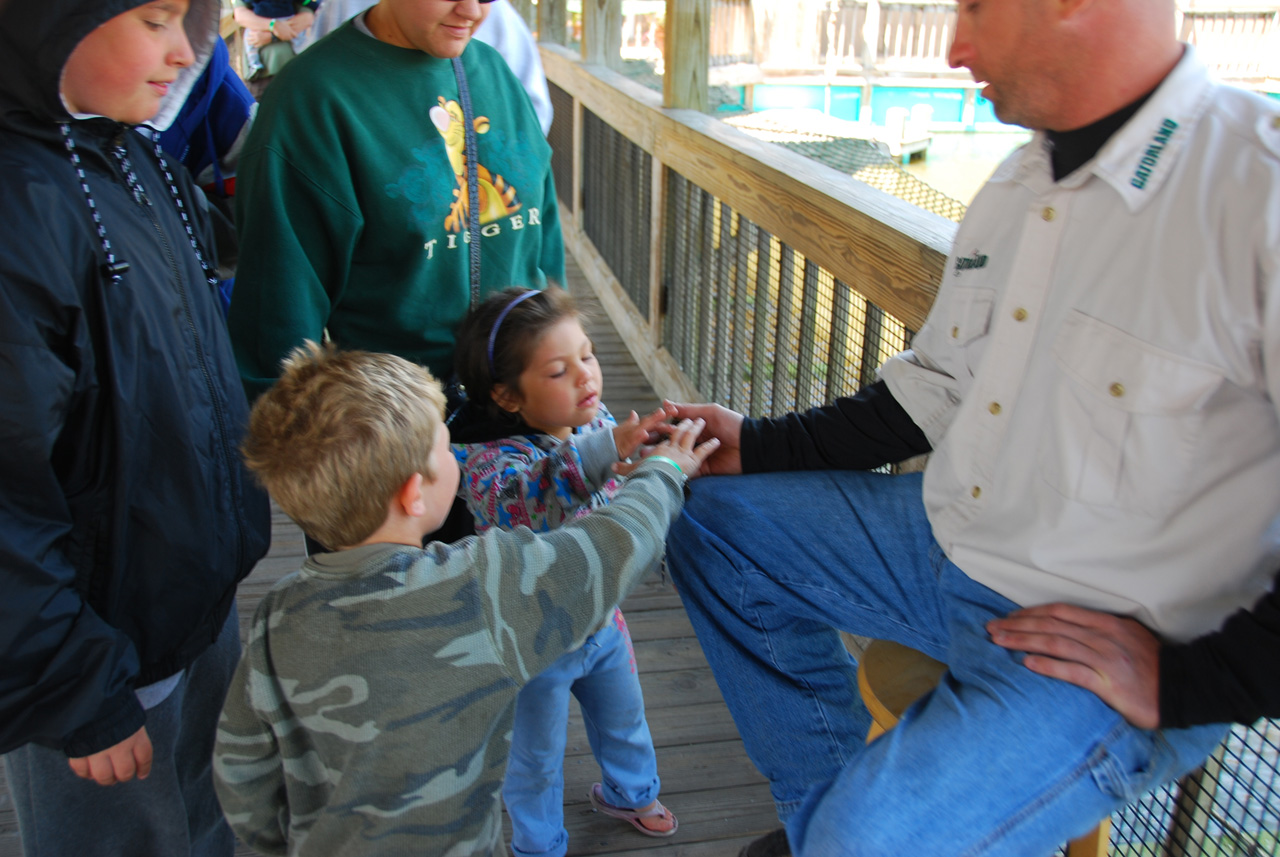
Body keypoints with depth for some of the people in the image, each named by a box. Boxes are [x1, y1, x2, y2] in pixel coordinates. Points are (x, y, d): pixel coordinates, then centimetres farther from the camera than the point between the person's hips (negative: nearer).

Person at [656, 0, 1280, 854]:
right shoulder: (1019, 182, 4)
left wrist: (1183, 682, -18)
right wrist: (757, 446, 7)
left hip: (1112, 637, -8)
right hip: (946, 539, 8)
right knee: (709, 520, 8)